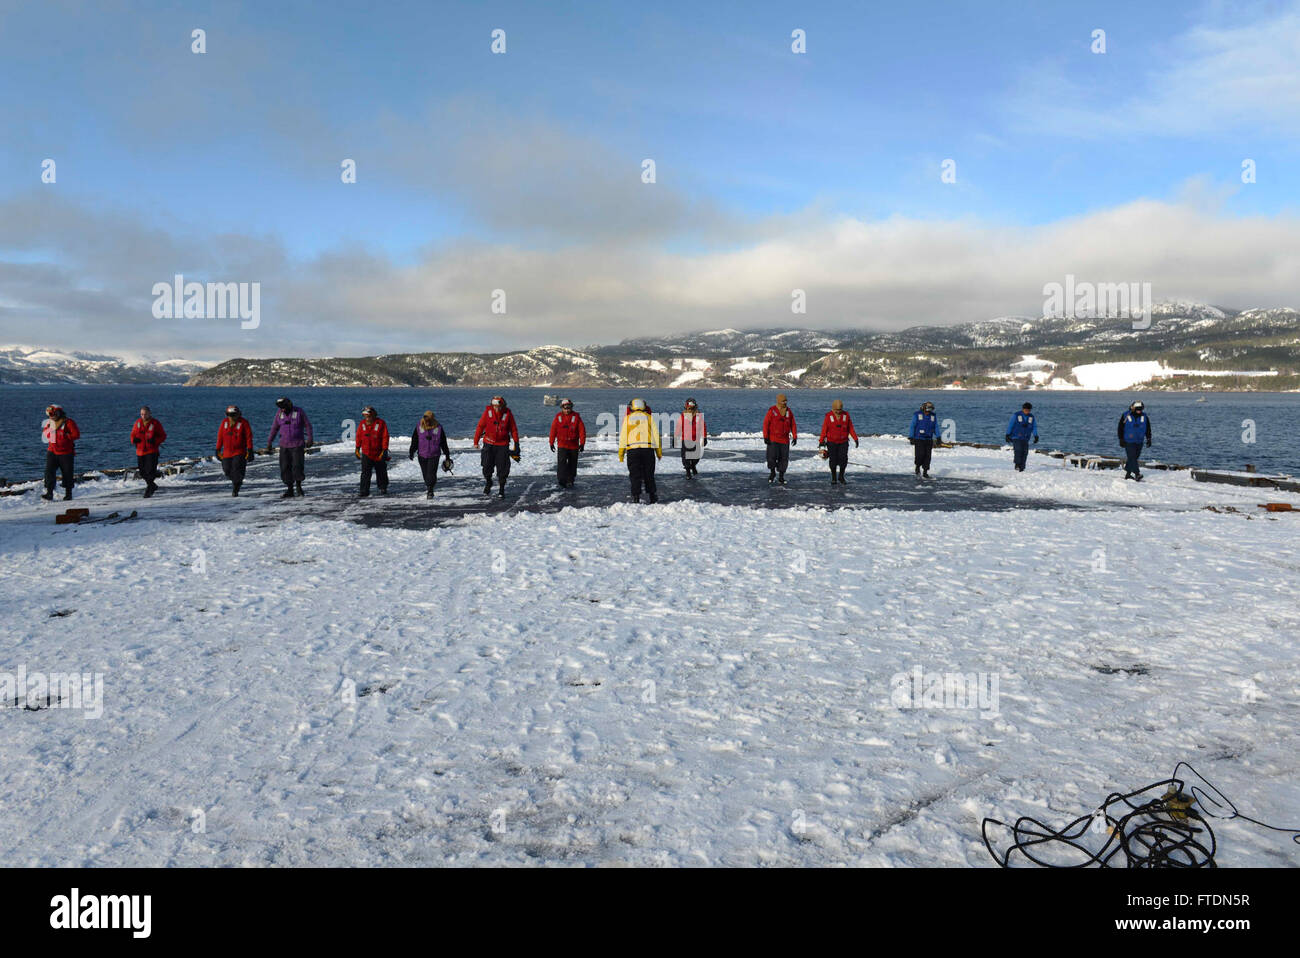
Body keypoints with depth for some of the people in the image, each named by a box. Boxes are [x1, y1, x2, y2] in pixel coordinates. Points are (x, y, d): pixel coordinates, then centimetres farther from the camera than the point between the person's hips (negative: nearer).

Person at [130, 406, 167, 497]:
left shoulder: (155, 423, -5)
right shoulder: (138, 422, 7)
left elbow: (163, 436, -2)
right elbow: (133, 434, 17)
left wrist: (155, 440, -20)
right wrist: (134, 439, -7)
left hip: (152, 451, -5)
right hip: (140, 451, 5)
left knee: (150, 471, -12)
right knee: (142, 472, 10)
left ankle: (148, 490, -3)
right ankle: (153, 486, 30)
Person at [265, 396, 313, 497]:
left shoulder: (298, 412, -6)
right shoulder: (279, 413, 3)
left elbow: (308, 425, 1)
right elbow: (274, 428, 12)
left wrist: (309, 438, -4)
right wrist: (269, 442, 13)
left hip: (298, 445, -3)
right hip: (284, 445, 3)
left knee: (297, 466, -9)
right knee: (285, 467, 1)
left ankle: (298, 486, 12)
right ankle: (290, 490, 9)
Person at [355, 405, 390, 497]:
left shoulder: (381, 423, -9)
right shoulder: (362, 424, 1)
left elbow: (385, 437, -9)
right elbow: (358, 436, 12)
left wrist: (384, 450, -14)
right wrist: (357, 448, 13)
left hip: (379, 454, -1)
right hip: (366, 453, 1)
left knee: (381, 472, 11)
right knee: (365, 473, -8)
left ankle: (383, 488, 28)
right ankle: (364, 492, -6)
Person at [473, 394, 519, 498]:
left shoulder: (508, 413, -7)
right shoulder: (488, 411, -7)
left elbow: (513, 429, 0)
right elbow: (480, 426, 1)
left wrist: (516, 444, 0)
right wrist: (476, 441, 2)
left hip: (503, 445, -1)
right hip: (489, 444, 1)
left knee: (502, 469, -2)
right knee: (487, 466, 3)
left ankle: (501, 490, 7)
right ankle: (487, 484, 30)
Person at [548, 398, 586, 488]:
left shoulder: (576, 417, -2)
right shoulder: (558, 417, 1)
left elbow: (582, 430, -4)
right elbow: (553, 430, 7)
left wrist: (582, 443, -10)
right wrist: (551, 443, 8)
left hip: (574, 445, 1)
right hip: (562, 445, -1)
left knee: (572, 464, 8)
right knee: (562, 462, -16)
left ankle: (570, 481, 20)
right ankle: (561, 480, -19)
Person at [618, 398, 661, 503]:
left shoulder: (627, 418, 10)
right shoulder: (649, 417, 9)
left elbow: (623, 436, 8)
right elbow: (656, 435, 8)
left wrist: (621, 453, 10)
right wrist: (659, 451, 14)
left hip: (632, 449, 0)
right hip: (648, 448, 1)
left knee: (635, 475, 2)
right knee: (649, 474, 11)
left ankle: (636, 496, -6)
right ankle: (653, 496, 15)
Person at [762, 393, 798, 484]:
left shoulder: (788, 411, 6)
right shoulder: (772, 411, -6)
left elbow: (793, 425, 10)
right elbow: (766, 424, -6)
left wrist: (795, 437, 4)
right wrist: (765, 437, -10)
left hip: (785, 440, 4)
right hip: (773, 440, -3)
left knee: (784, 459, 3)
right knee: (772, 457, -9)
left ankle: (781, 477, 15)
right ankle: (772, 473, 15)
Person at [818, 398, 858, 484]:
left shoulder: (846, 415, -1)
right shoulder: (828, 416, -6)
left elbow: (851, 428, 4)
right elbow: (824, 429, -4)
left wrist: (855, 439, -2)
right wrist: (821, 441, -10)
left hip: (843, 442, 1)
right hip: (832, 442, -1)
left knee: (843, 459, -8)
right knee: (833, 460, 0)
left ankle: (841, 477, 10)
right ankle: (834, 477, 16)